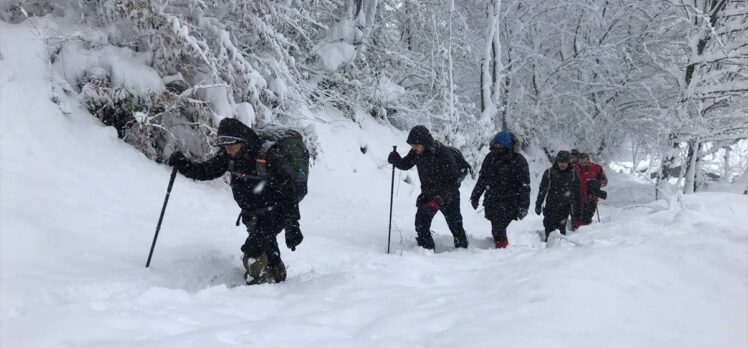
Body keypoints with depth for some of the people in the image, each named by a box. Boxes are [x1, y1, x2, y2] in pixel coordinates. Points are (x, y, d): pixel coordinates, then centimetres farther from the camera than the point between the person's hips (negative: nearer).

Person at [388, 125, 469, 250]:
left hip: (448, 196, -4)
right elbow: (406, 164, 6)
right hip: (428, 194, 4)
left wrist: (440, 198, -32)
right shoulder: (416, 152, -11)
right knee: (421, 224, -8)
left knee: (455, 224, 9)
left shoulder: (443, 153, -28)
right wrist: (395, 159, -17)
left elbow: (455, 180, -26)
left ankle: (462, 248, 30)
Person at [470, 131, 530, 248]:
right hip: (492, 202, 6)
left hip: (508, 204, -6)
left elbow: (525, 186, -8)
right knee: (496, 230, 10)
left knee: (498, 230, -15)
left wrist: (524, 206, -13)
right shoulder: (491, 157, 8)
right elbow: (482, 178, 19)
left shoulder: (518, 160, -8)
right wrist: (475, 196, 20)